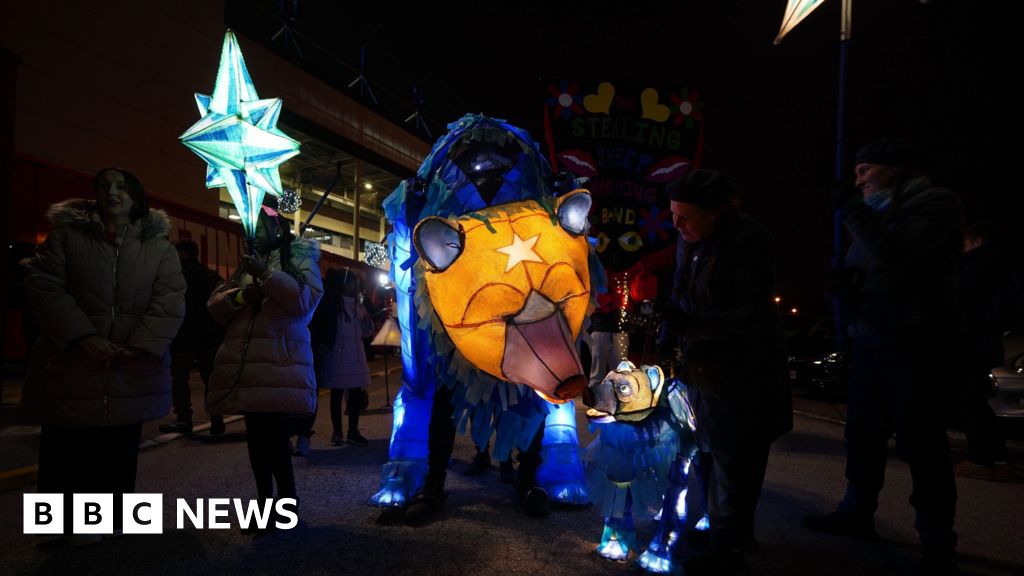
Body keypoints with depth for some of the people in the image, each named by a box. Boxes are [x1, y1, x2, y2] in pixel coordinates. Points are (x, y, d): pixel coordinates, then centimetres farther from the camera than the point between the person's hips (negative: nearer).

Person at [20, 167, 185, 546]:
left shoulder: (158, 245, 6)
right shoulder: (66, 233, 4)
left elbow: (170, 300, -2)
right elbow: (44, 286, -4)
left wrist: (142, 346, -15)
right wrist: (83, 336, -15)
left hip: (132, 369, 1)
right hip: (71, 364, -1)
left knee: (120, 450, 8)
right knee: (67, 447, 2)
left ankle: (112, 519, 21)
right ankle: (72, 521, 18)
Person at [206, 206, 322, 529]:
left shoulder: (299, 259, 5)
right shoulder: (246, 264, 23)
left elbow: (305, 300, -13)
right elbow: (215, 306, 16)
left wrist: (267, 274, -19)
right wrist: (239, 296, -4)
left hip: (281, 366, -6)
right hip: (246, 365, 6)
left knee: (274, 434, -11)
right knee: (256, 435, 9)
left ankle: (287, 501, 3)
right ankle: (265, 500, 19)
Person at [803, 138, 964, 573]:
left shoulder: (934, 203, -8)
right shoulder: (878, 212, 17)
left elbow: (894, 258, -22)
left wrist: (854, 211, -14)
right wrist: (845, 280, 3)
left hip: (914, 341, -8)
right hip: (870, 338, 8)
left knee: (920, 443, -3)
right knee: (863, 434, 14)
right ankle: (857, 514, 28)